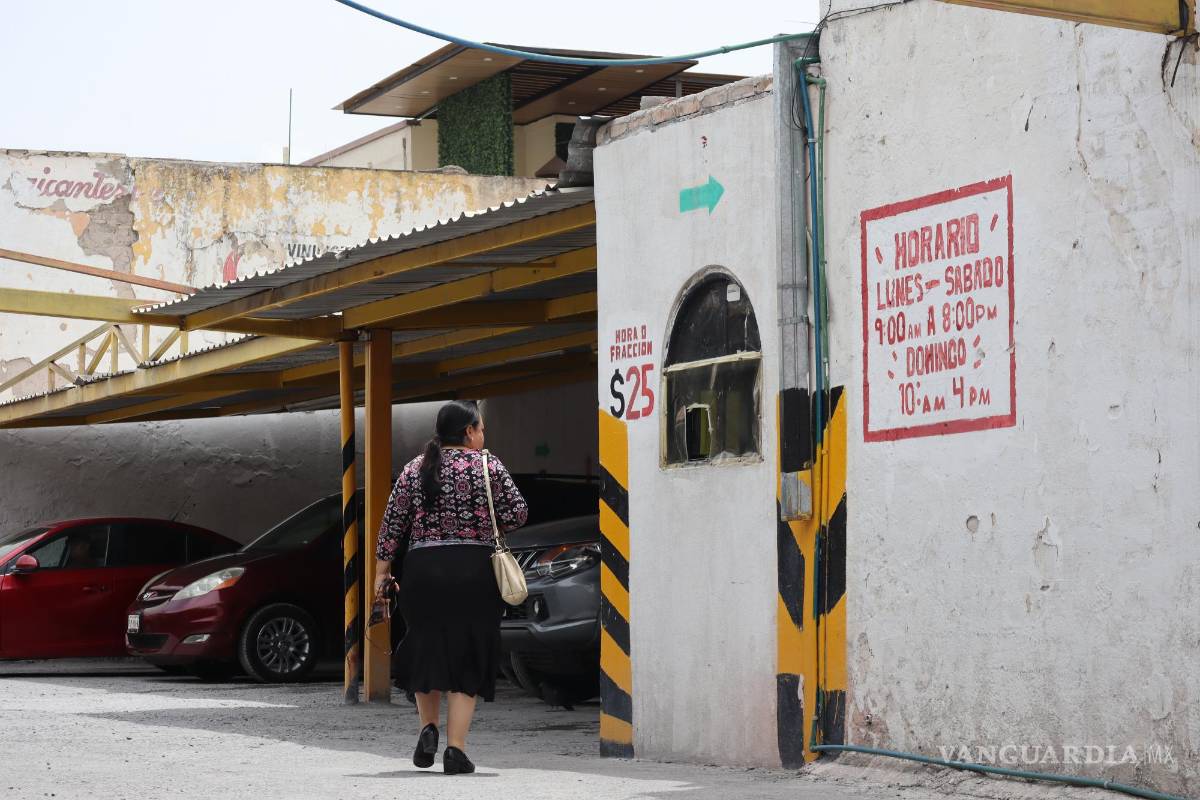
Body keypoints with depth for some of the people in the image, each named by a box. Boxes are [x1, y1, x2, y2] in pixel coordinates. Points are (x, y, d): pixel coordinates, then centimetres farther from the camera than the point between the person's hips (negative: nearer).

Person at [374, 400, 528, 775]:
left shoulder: (415, 469, 8)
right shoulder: (486, 464, 1)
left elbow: (392, 523, 5)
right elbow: (517, 512, -3)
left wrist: (381, 572, 9)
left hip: (422, 569, 2)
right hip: (474, 571, -2)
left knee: (425, 650, 19)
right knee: (466, 659, 2)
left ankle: (428, 728, 6)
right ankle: (456, 749, -3)